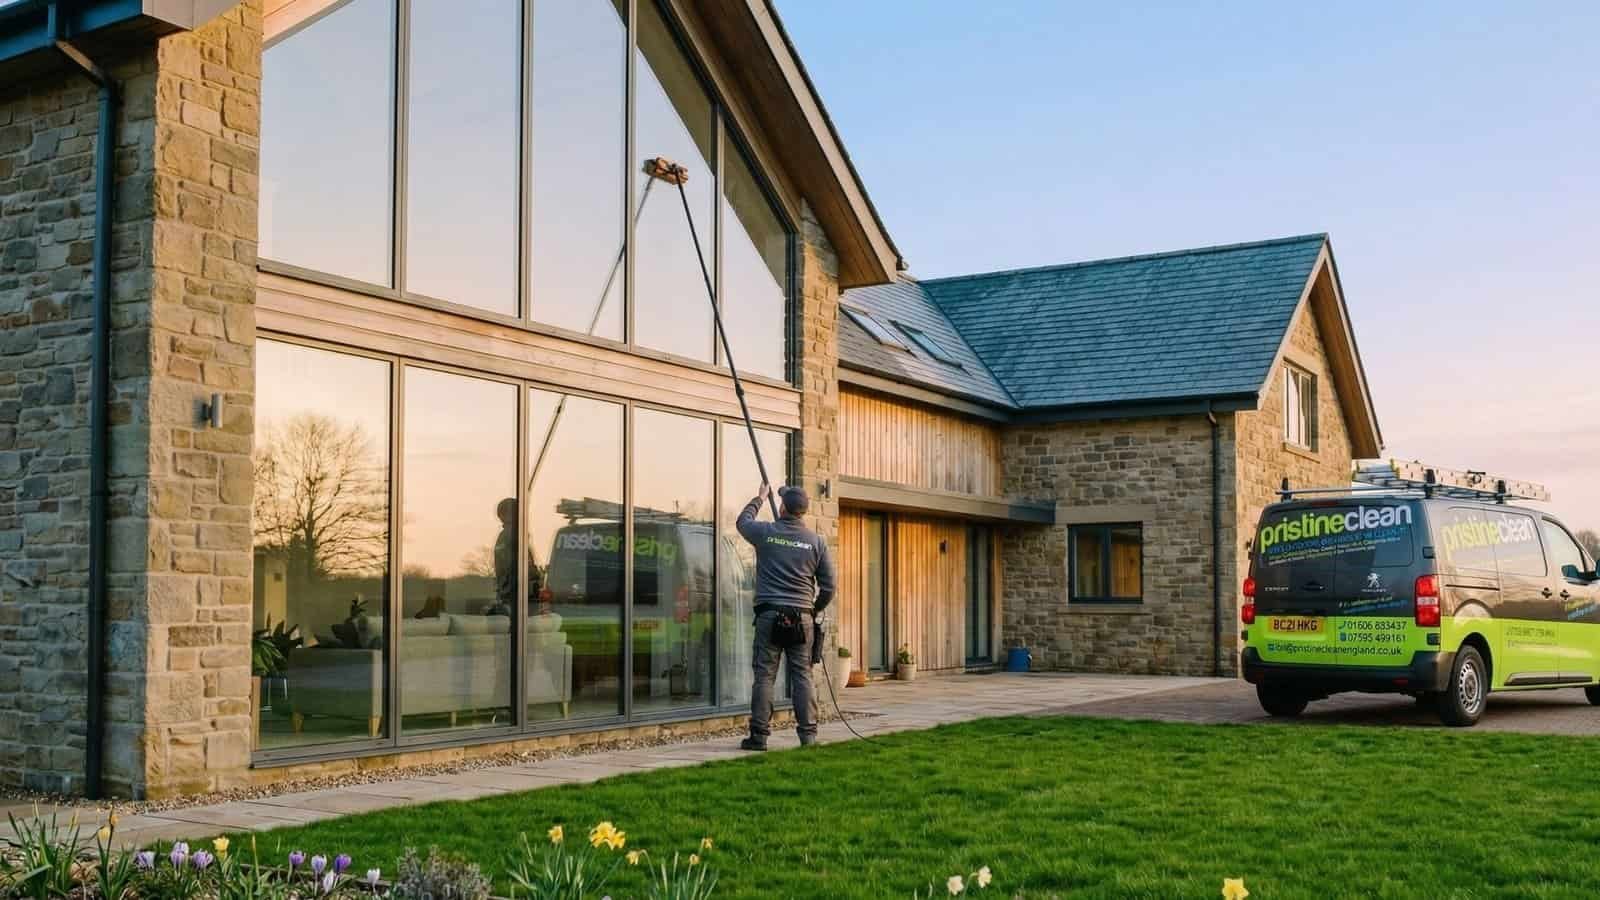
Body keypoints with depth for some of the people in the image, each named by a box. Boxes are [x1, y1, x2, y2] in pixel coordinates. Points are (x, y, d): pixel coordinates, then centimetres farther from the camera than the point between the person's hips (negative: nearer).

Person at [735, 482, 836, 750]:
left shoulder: (766, 532, -1)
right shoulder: (816, 542, 3)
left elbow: (743, 521, 24)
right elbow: (828, 587, 6)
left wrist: (760, 498, 38)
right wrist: (815, 609, 23)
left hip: (769, 615, -1)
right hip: (802, 618, 1)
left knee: (764, 675, 1)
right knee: (802, 675, 5)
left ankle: (759, 735, 1)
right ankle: (807, 734, 6)